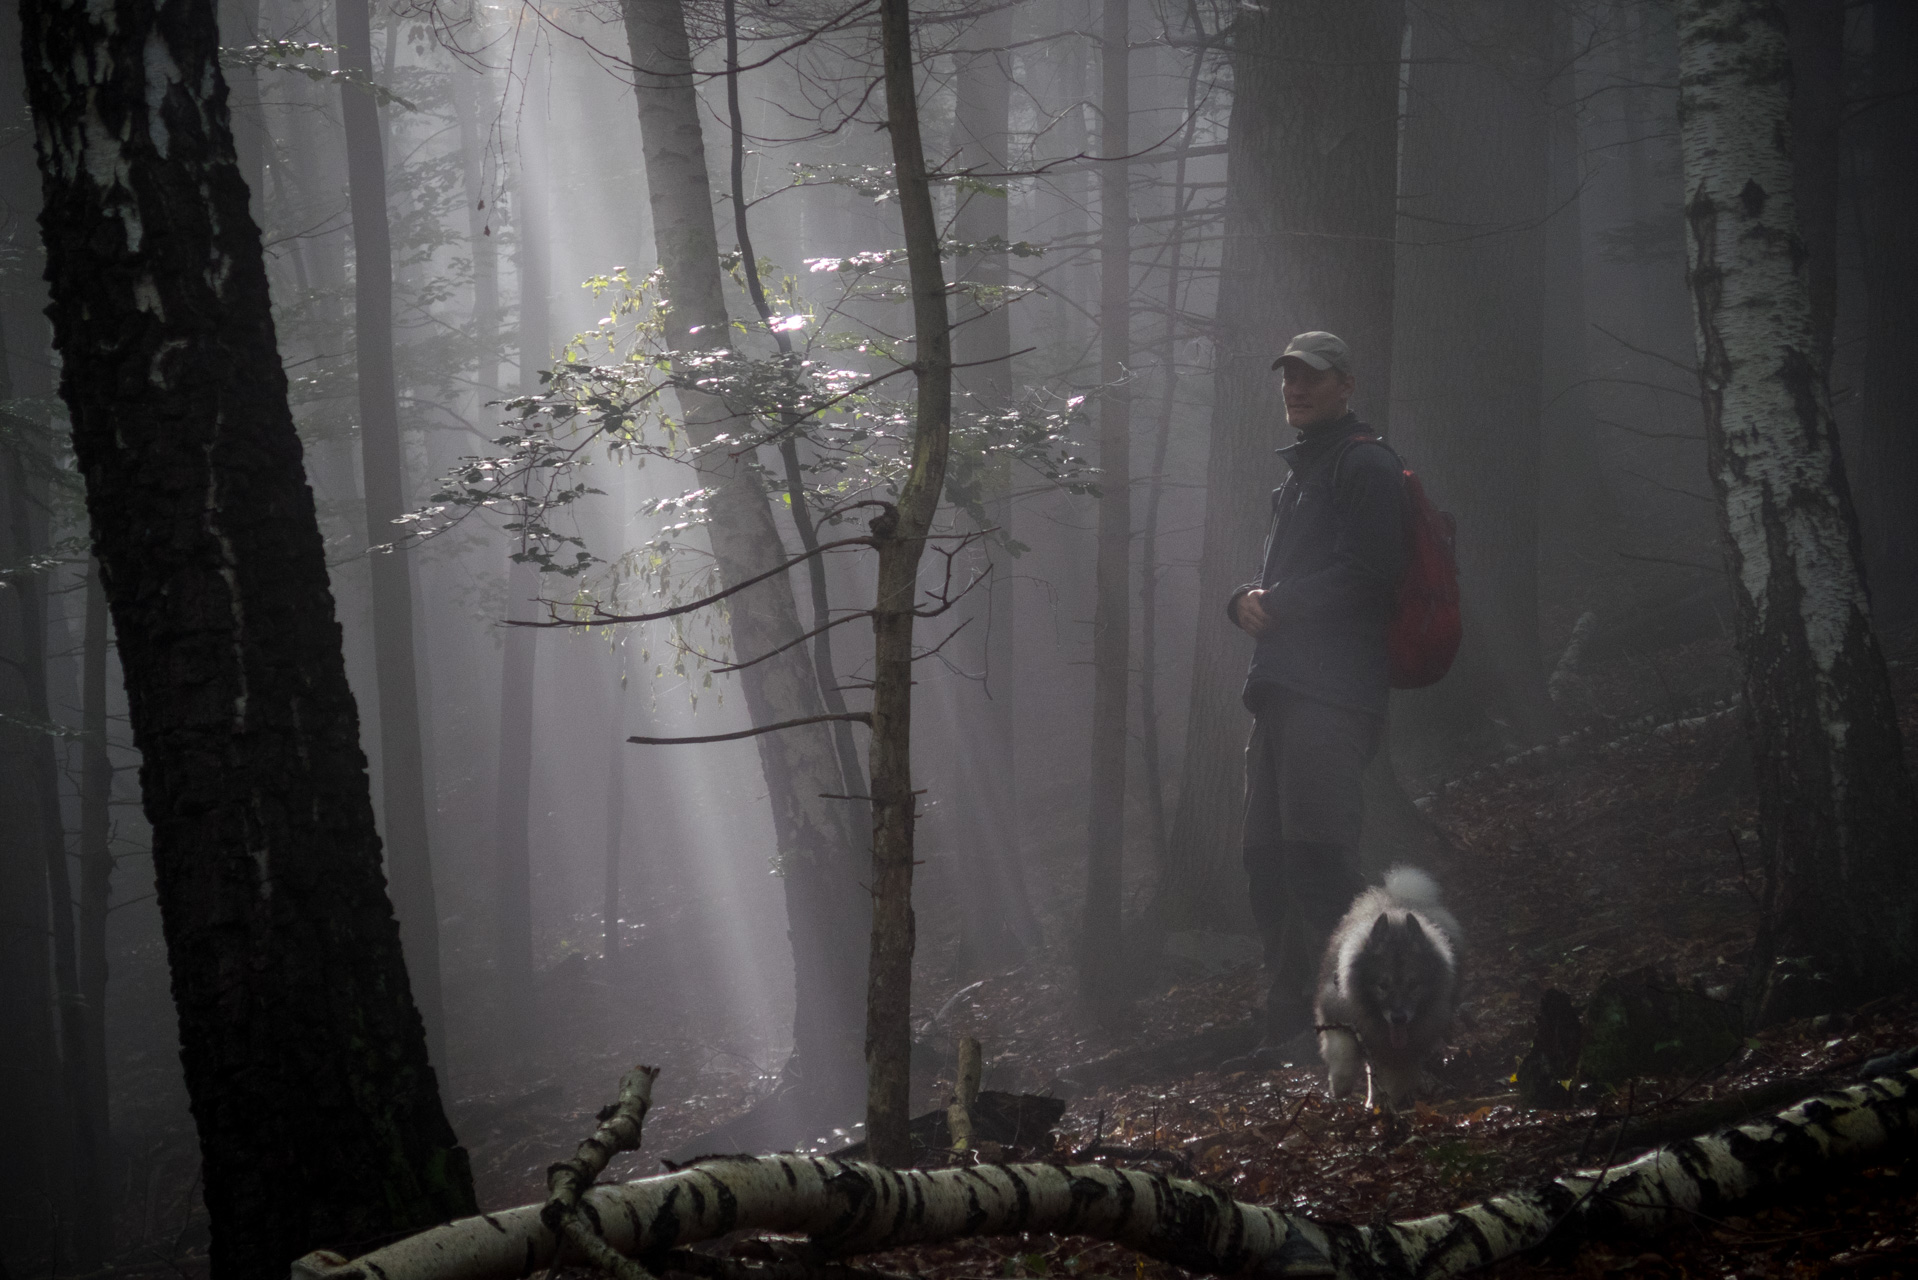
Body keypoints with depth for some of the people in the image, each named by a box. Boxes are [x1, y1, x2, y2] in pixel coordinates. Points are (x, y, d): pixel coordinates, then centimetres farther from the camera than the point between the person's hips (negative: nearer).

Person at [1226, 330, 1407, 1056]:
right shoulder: (1300, 473, 27)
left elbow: (1367, 570, -14)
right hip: (1284, 692, 10)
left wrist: (1277, 604, -8)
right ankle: (1288, 1027, 11)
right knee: (1268, 860, 8)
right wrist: (1246, 602, 3)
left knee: (1317, 858, -17)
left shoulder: (1365, 465, -2)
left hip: (1330, 691, -10)